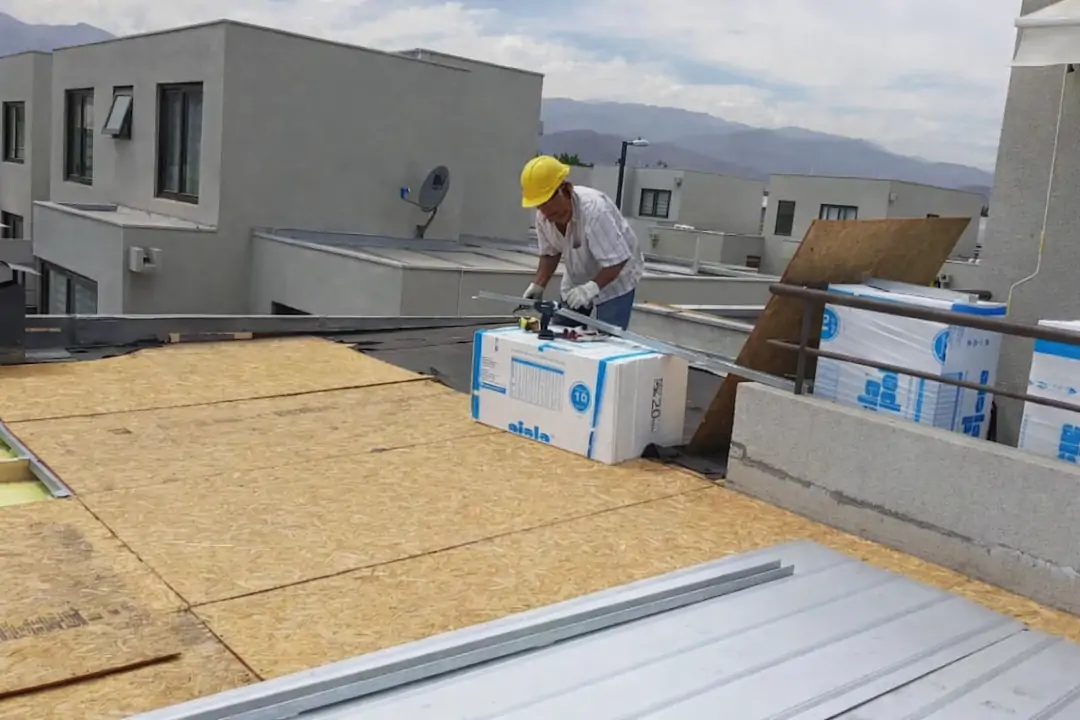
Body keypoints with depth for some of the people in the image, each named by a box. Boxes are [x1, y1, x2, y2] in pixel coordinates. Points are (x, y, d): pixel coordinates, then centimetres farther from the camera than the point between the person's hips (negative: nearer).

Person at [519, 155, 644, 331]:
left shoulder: (593, 209, -35)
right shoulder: (543, 215, -14)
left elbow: (617, 260, -33)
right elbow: (550, 253, 3)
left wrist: (592, 287, -45)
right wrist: (538, 285, -11)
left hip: (614, 279, -6)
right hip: (577, 280, 7)